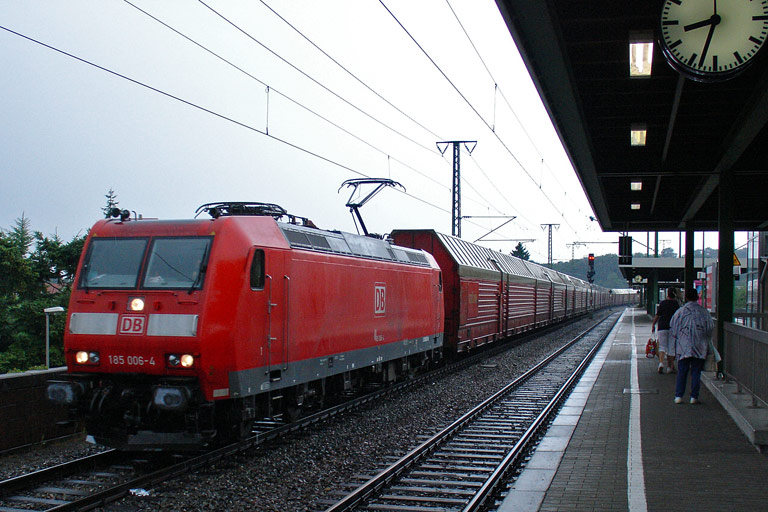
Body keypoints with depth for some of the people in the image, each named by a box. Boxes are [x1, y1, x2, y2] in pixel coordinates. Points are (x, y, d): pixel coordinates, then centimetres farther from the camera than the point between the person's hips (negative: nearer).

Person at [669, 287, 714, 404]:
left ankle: (678, 396, 4)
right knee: (696, 372, 5)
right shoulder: (704, 312, 0)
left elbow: (672, 329, 2)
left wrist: (674, 345, 12)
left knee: (681, 372, 6)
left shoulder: (680, 312, -1)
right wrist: (706, 342, 20)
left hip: (683, 347, 0)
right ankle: (694, 397, 4)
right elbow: (710, 329, 6)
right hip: (700, 348, 0)